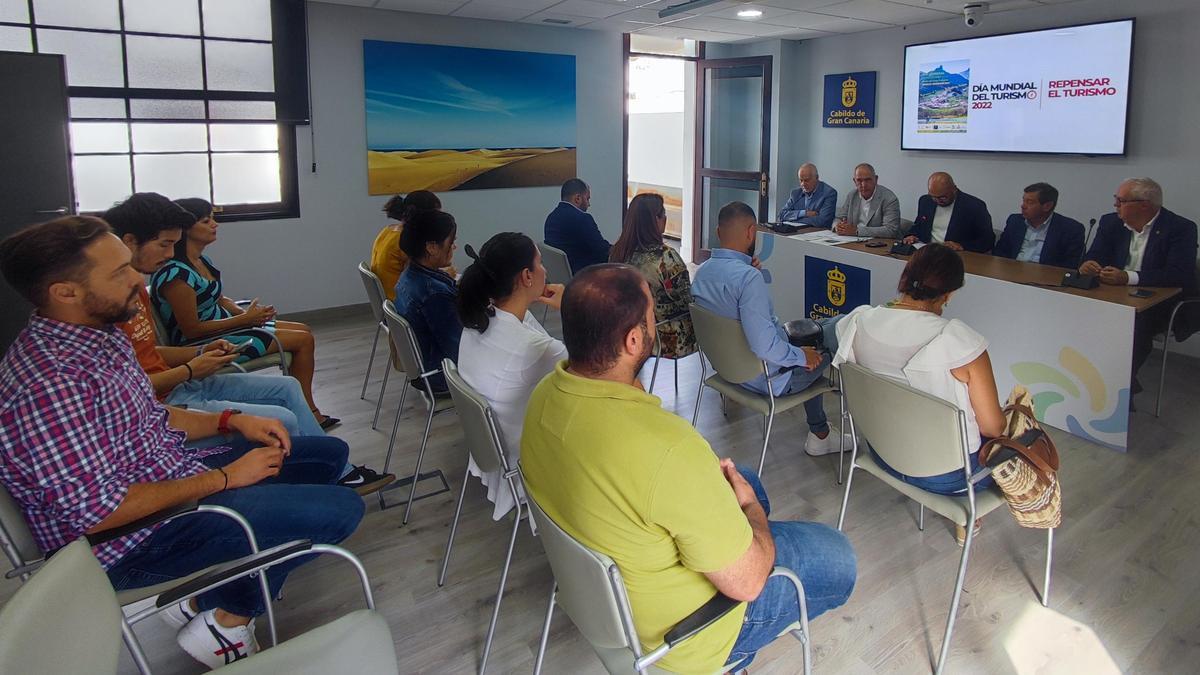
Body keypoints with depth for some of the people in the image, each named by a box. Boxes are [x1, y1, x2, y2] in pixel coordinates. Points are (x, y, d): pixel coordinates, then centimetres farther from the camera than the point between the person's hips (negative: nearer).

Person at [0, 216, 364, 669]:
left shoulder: (98, 337, 2)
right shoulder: (47, 384, -27)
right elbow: (97, 512, -27)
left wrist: (231, 421, 1)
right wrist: (224, 477, -20)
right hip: (128, 542, -10)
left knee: (329, 453, 14)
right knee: (339, 508, -20)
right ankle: (230, 618, 1)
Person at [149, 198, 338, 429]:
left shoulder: (201, 260, 6)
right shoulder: (176, 273, -23)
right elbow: (192, 330, -22)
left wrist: (245, 313, -4)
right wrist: (244, 319, -19)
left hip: (222, 326, 10)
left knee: (304, 331, 8)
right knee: (303, 340, -11)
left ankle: (310, 412, 8)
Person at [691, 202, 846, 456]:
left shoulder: (702, 271, -5)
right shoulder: (748, 276, -31)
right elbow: (764, 346, -35)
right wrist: (802, 356, -18)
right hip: (768, 378, -9)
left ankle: (819, 433, 34)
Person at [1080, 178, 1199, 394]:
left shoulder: (1181, 228, -7)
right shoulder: (1110, 223, 9)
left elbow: (1179, 275, -19)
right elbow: (1095, 257, 7)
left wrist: (1128, 277, -32)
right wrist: (1087, 265, -20)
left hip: (1161, 304, -4)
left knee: (1136, 321, -35)